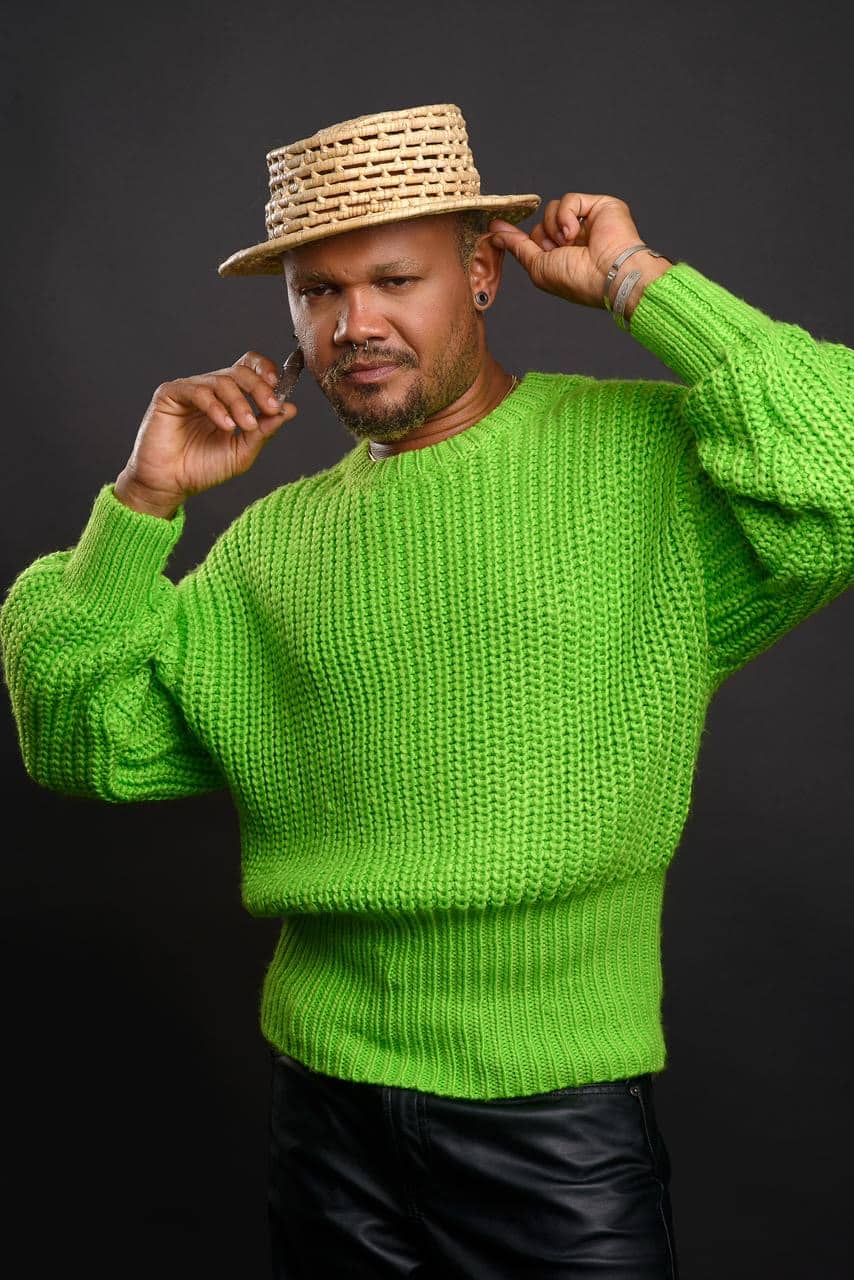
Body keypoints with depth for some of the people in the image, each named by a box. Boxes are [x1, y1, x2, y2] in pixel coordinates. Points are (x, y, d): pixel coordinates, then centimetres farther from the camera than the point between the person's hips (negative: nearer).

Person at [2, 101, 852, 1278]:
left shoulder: (644, 456, -6)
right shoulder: (274, 539, 5)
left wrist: (639, 283, -15)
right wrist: (145, 501, -5)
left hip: (561, 1102, -3)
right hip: (327, 1096, 4)